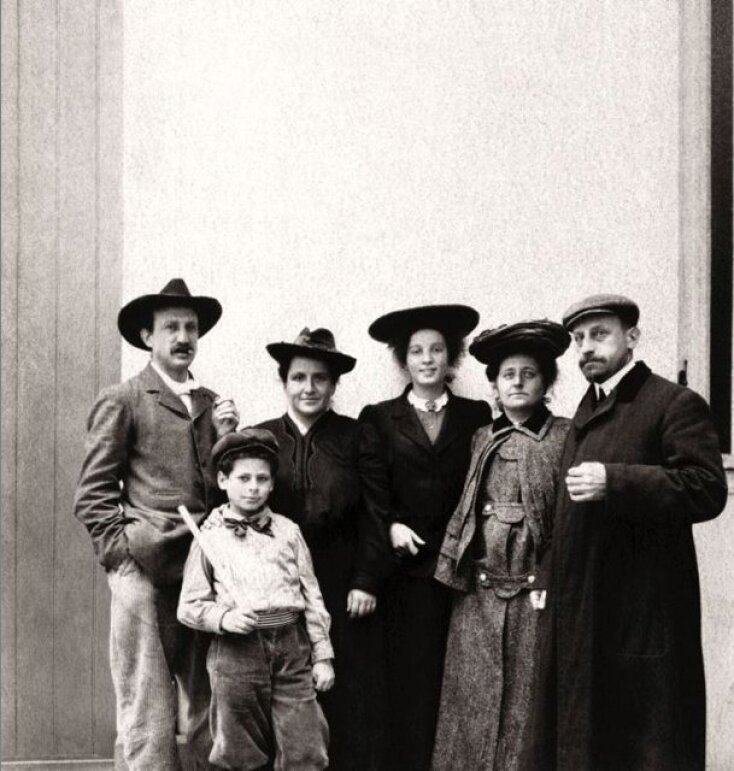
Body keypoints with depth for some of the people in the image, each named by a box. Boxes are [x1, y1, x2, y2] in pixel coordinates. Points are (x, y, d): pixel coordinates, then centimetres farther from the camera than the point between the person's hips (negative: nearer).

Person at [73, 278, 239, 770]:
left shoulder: (212, 404, 16)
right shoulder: (122, 401, 2)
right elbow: (92, 495, -1)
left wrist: (228, 437, 0)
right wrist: (124, 554, -9)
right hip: (146, 572, -5)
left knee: (209, 710, 11)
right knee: (149, 721, 0)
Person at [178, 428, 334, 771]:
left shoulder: (287, 531, 8)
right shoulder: (209, 537, 2)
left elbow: (312, 596, 9)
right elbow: (189, 606, 3)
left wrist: (322, 656, 6)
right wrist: (223, 617, -15)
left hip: (292, 647, 2)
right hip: (236, 652, -1)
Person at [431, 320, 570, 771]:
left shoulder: (565, 437, -3)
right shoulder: (483, 440, 11)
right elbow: (465, 511, 14)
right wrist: (452, 568, 8)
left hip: (535, 594, -4)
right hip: (478, 594, 4)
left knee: (527, 705, 4)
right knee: (472, 704, 9)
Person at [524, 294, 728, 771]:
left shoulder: (676, 404, -8)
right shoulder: (587, 411, 17)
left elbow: (708, 489, -18)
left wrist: (613, 482, -24)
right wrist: (554, 583, 16)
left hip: (643, 610, -8)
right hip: (582, 608, 8)